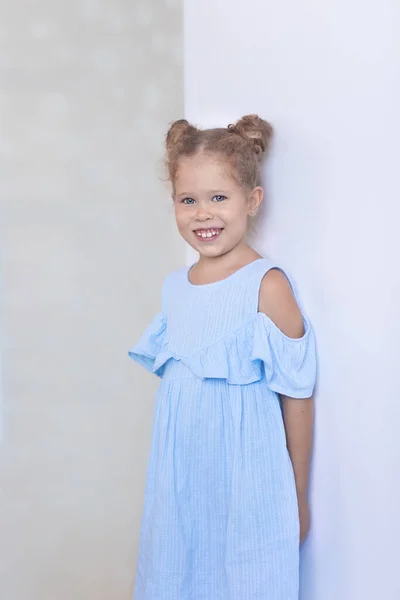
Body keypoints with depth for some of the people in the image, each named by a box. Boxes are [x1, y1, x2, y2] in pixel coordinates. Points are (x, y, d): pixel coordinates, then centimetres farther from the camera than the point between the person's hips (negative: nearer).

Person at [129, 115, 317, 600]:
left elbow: (297, 396, -10)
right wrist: (172, 476, 14)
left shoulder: (266, 285, -14)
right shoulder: (175, 287, 4)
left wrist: (298, 495, -4)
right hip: (180, 480, 6)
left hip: (247, 483, -5)